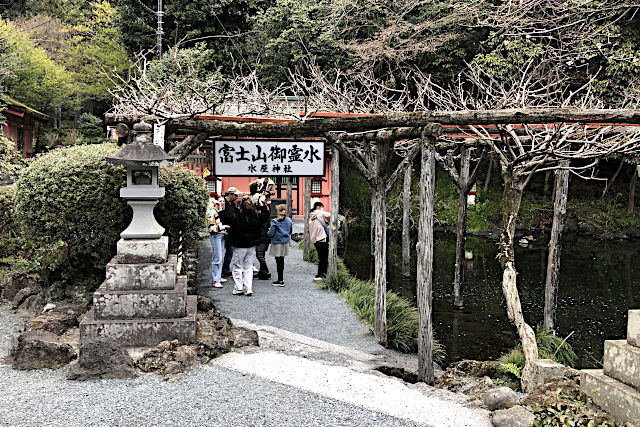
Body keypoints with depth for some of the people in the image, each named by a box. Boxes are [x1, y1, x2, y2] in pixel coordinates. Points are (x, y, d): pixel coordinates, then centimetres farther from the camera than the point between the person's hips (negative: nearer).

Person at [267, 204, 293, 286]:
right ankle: (281, 278, 28)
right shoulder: (289, 220, 0)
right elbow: (291, 231, 12)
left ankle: (280, 281, 1)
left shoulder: (275, 221, -16)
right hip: (285, 243, 5)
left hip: (277, 243, -5)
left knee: (279, 261, -1)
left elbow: (271, 233, -15)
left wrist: (268, 232, 6)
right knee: (281, 260, 18)